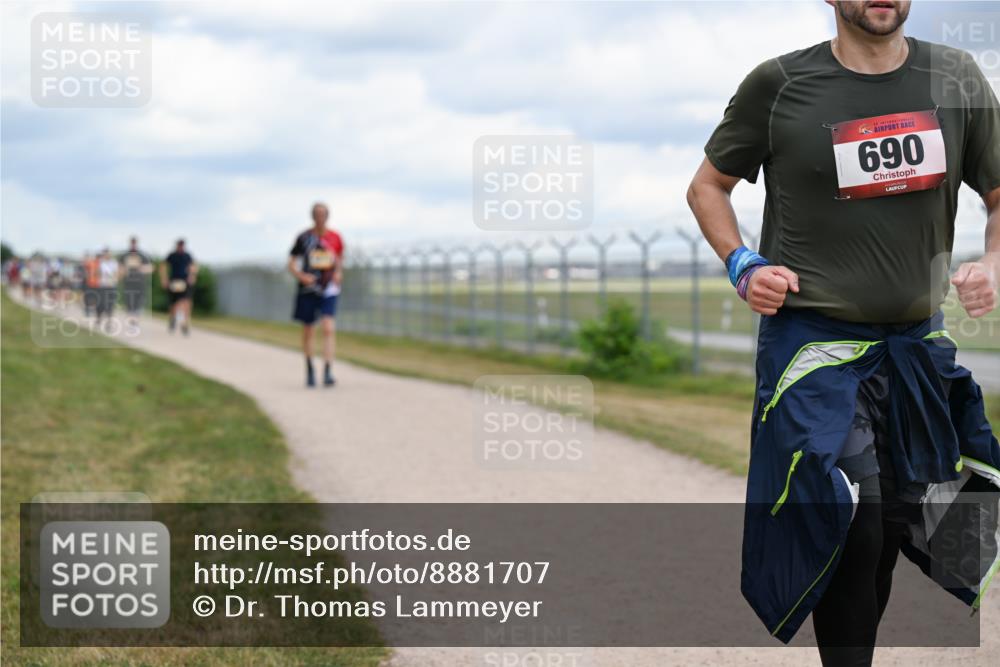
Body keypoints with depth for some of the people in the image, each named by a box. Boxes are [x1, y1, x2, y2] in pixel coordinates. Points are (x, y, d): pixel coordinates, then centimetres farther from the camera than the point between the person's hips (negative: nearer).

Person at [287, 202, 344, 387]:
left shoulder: (335, 238, 3)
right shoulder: (304, 238, -2)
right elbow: (291, 264, 2)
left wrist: (338, 273, 1)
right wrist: (301, 276, -16)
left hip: (329, 290, 0)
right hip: (307, 289, 0)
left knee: (329, 329, -15)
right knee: (307, 330, 9)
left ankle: (328, 372, -20)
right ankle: (309, 369, 26)